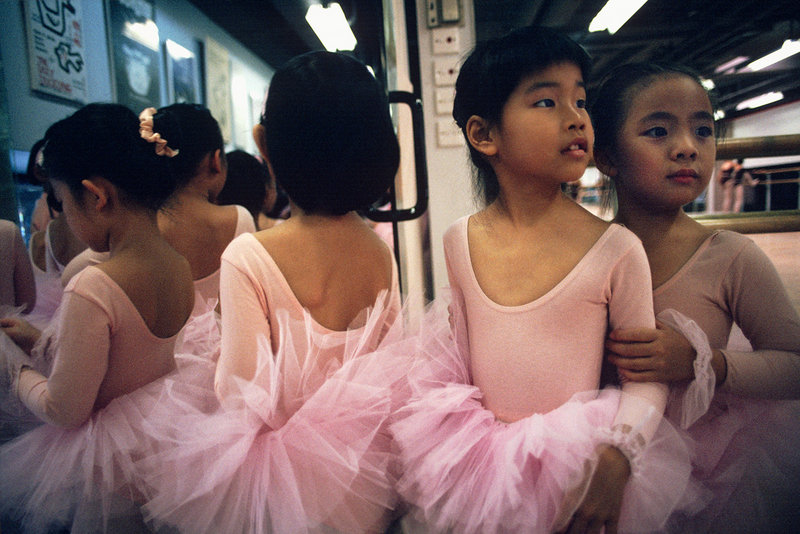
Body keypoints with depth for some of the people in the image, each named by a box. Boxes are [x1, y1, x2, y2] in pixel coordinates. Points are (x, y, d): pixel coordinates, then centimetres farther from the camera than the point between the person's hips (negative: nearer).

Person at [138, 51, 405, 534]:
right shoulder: (381, 250, -10)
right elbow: (391, 361, 1)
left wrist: (219, 362, -1)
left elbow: (246, 400, -20)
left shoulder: (248, 258, -24)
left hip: (290, 475, -4)